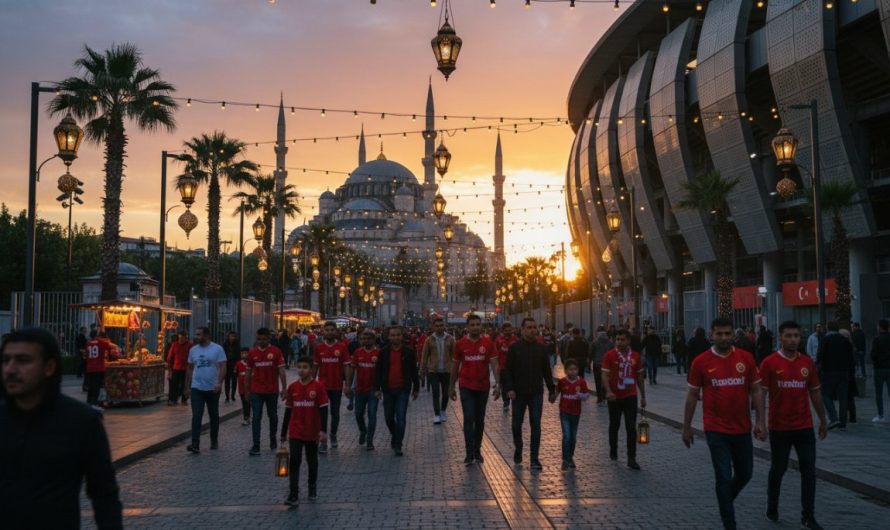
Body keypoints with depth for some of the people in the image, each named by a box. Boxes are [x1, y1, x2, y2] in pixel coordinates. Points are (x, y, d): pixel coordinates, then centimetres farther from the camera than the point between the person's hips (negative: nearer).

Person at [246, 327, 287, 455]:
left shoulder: (276, 352, -6)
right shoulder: (252, 353, 1)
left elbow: (281, 371, -7)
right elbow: (249, 372, 9)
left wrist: (284, 388, -13)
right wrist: (248, 390, 10)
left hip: (272, 390, -1)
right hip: (256, 391, 1)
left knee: (272, 416, 14)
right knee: (256, 418, -4)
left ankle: (273, 440, 33)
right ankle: (255, 446, -5)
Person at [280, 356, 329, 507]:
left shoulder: (318, 386, -9)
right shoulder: (292, 387, 1)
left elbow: (323, 409, -10)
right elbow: (288, 411, 8)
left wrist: (323, 430, -17)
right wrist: (283, 433, 11)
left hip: (312, 432, -2)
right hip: (295, 432, 2)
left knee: (312, 461, 14)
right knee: (294, 461, -7)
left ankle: (313, 488, 34)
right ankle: (293, 495, -6)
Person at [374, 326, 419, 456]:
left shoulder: (409, 352, 0)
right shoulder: (384, 352, 3)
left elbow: (414, 371, 6)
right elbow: (378, 371, 4)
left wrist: (416, 388, 6)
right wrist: (377, 388, -1)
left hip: (403, 390, -2)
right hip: (388, 389, 2)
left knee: (401, 418, -6)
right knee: (388, 417, 12)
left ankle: (397, 445, 2)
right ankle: (395, 437, 37)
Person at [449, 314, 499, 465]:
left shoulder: (488, 343, -3)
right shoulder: (460, 344, -2)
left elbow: (494, 364, -4)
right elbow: (455, 366, 6)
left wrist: (497, 383, -14)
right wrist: (452, 386, 8)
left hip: (483, 387, 1)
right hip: (466, 387, -1)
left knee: (480, 420, 11)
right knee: (469, 418, -9)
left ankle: (477, 451, 22)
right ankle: (469, 452, -5)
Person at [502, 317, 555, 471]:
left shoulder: (541, 348, 6)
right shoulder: (514, 347, -3)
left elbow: (546, 371, 10)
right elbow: (508, 370, -4)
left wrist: (551, 390, 10)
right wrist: (509, 388, -14)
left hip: (536, 393, 2)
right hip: (519, 393, -1)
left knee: (536, 425, -1)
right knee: (517, 424, 9)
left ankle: (534, 458, 3)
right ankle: (518, 450, 32)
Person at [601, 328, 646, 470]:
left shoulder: (635, 356, 2)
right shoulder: (610, 355, -7)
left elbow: (640, 377, 11)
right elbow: (605, 375, -12)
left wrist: (643, 396, 12)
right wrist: (608, 391, -27)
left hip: (631, 396, 1)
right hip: (614, 397, -1)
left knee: (631, 428, -4)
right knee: (614, 425, 14)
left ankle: (631, 459, -1)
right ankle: (613, 451, 35)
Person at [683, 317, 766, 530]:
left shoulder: (746, 358, -2)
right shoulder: (701, 361, -7)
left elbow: (755, 391, 3)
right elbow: (692, 395, 1)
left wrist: (760, 421, -5)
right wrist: (686, 427, 3)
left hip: (742, 428, 3)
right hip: (716, 430, -3)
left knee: (745, 474, 17)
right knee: (724, 477, -2)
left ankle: (725, 502, 45)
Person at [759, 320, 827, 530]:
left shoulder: (807, 363, 3)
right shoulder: (769, 363, -9)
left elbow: (815, 393, 11)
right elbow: (761, 393, -8)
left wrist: (823, 421, 14)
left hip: (805, 427, 3)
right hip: (779, 427, -3)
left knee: (809, 470, 1)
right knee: (778, 469, 11)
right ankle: (772, 508, 30)